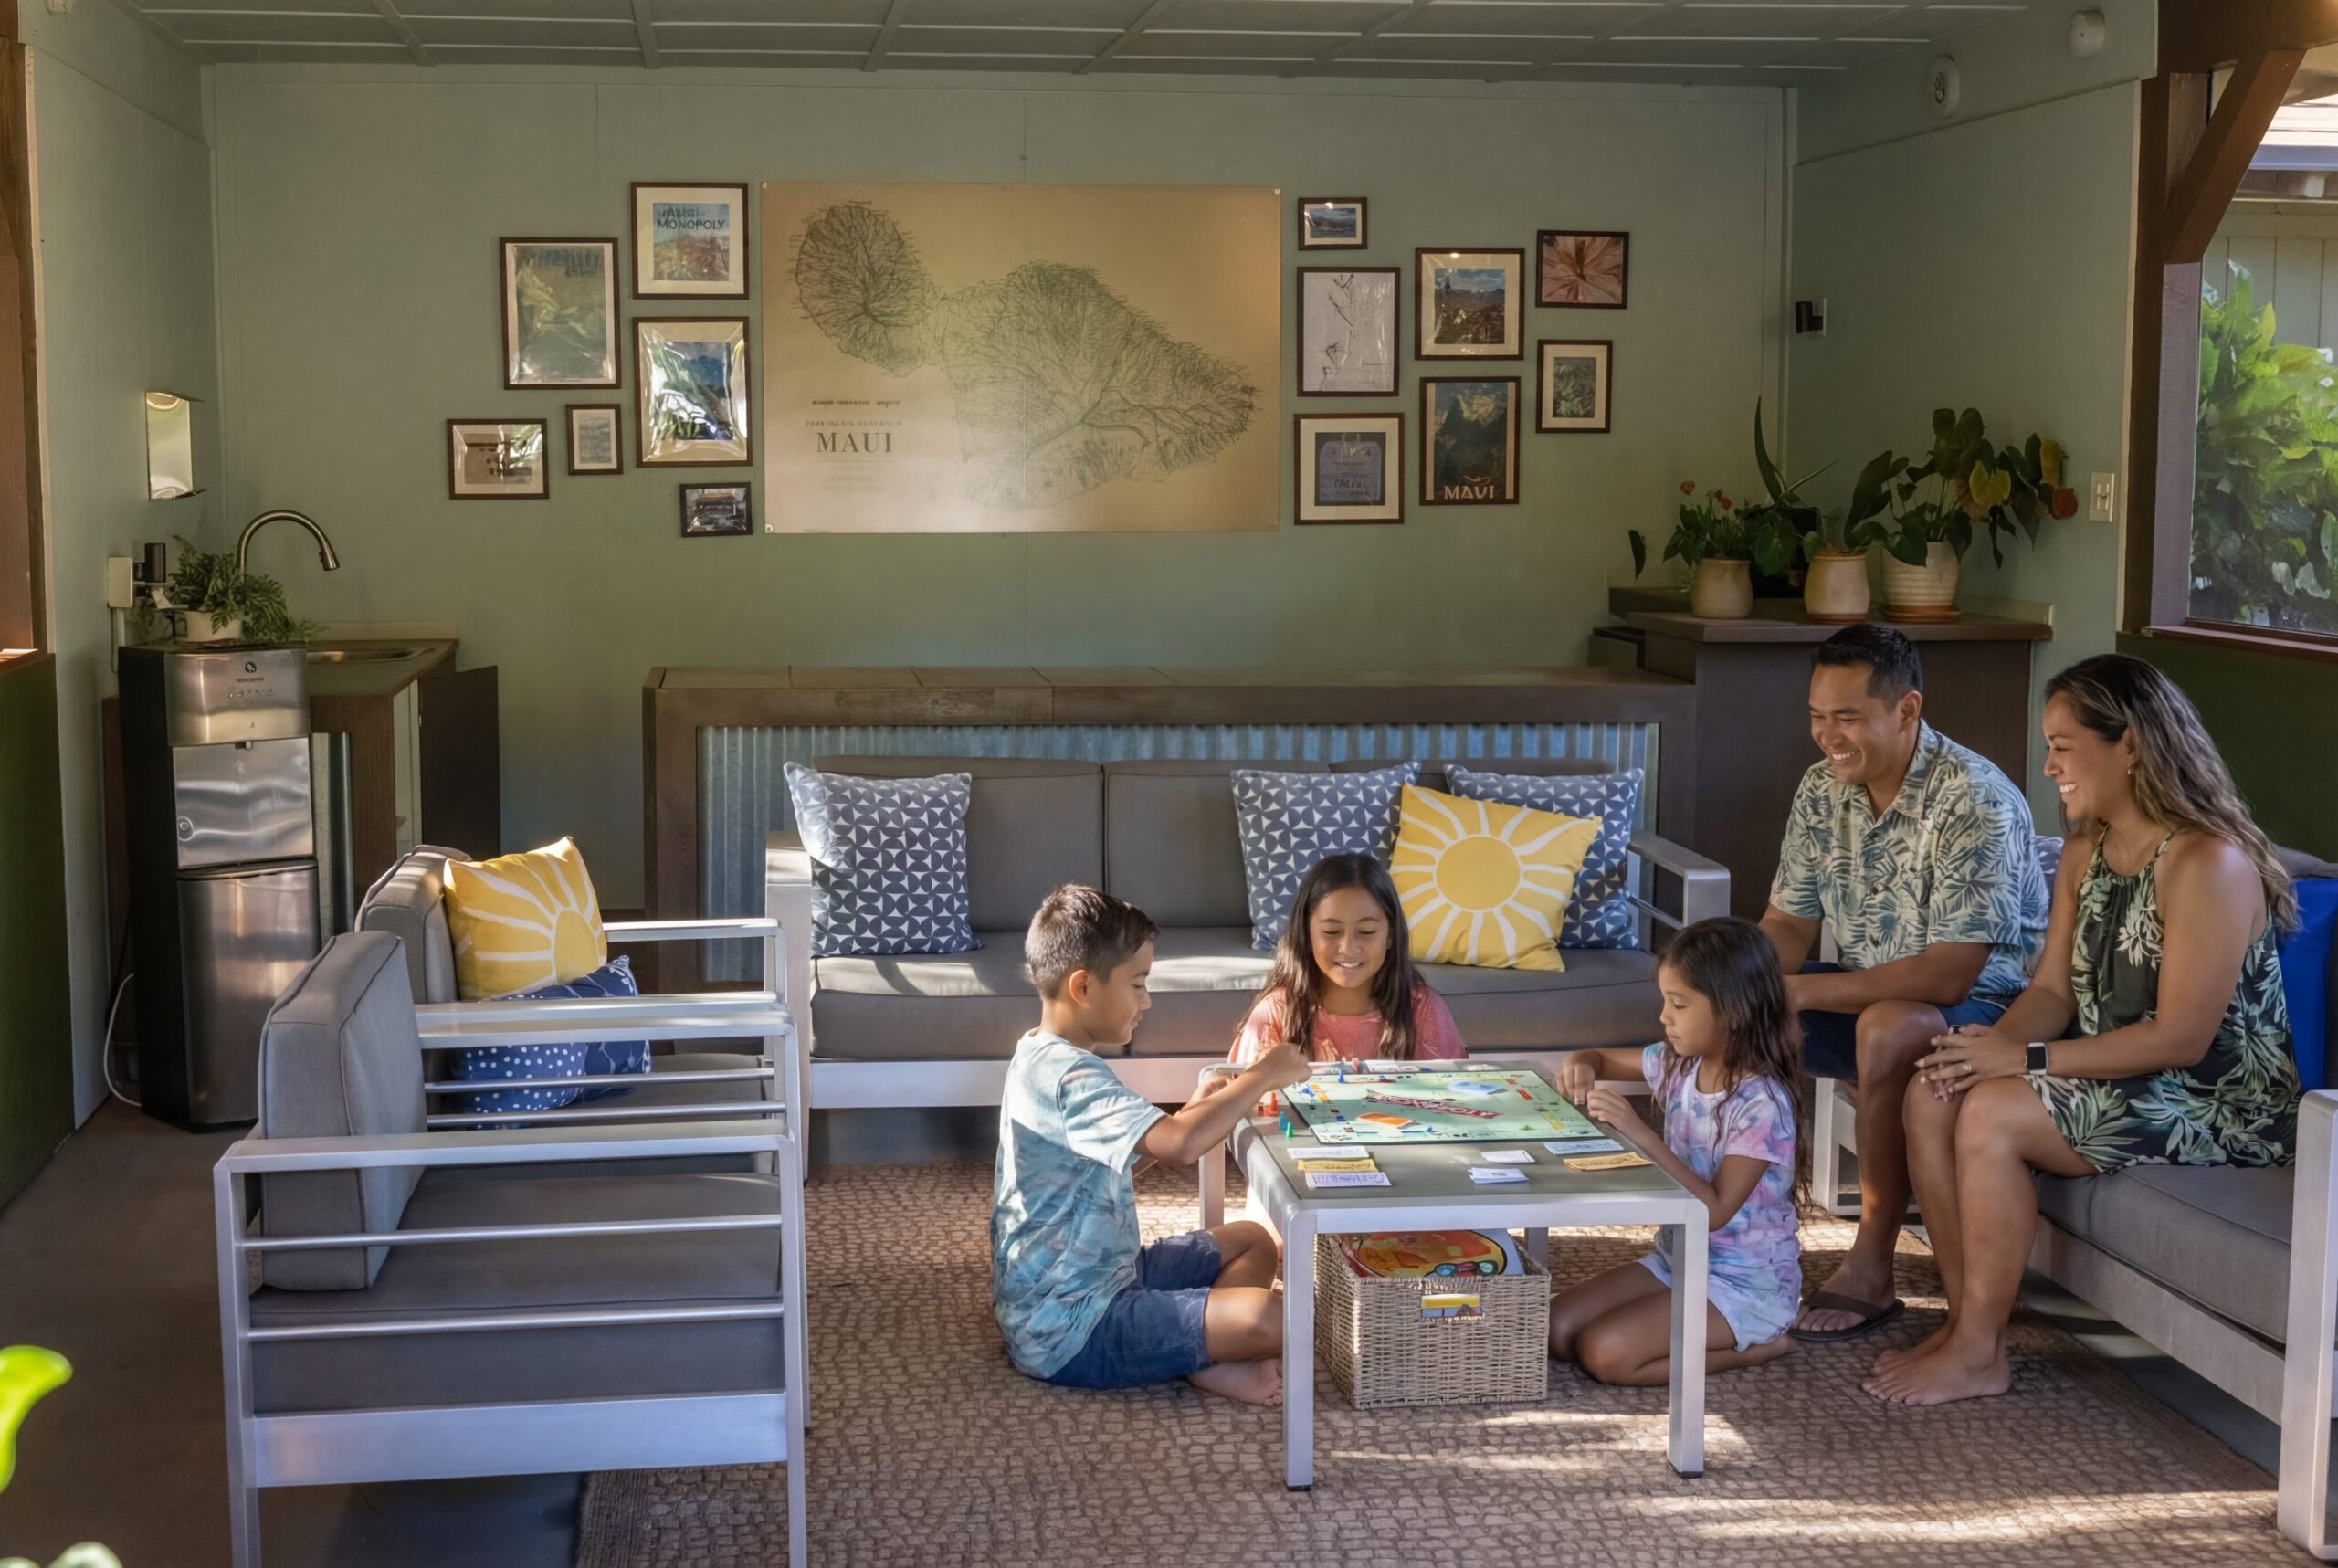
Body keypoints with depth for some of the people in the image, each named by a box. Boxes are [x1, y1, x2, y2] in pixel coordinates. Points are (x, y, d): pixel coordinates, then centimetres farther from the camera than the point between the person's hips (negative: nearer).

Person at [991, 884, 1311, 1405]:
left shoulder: (1042, 1058, 11)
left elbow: (1130, 1155, 20)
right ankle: (1208, 1365, -2)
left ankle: (1203, 1351, -4)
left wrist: (1201, 1107, 7)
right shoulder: (1071, 1075, -23)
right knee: (1269, 1318, -28)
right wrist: (1259, 1077, -21)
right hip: (1070, 1332, -12)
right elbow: (1180, 1145, -36)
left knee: (1251, 1240, 19)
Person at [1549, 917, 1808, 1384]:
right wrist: (1581, 1065, -8)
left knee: (1606, 1353, -24)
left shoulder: (1761, 1104, -23)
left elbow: (1714, 1210, -28)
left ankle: (1756, 1347, -4)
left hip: (1747, 1284, -8)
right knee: (1557, 1328, -7)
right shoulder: (1679, 1064, -1)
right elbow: (1605, 1060, 17)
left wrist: (1641, 1135, -32)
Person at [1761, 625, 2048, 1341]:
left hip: (1986, 1004, -7)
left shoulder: (1976, 803, -25)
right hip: (1870, 995, 7)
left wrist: (1799, 992, -31)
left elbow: (1949, 974, -31)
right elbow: (1787, 924, 4)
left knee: (1889, 1028, -38)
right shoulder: (1821, 789, -2)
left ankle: (1871, 1269, -25)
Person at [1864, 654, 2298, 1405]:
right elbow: (2053, 990, 7)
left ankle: (1979, 1353, -12)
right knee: (1933, 1094, -10)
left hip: (2223, 1111, -9)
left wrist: (2029, 1058, -24)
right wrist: (1995, 1043, -15)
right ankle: (1965, 1321, -5)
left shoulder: (2209, 863, -20)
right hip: (2120, 1083, 9)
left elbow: (2181, 1037, -24)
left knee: (1993, 1113, -25)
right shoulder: (2087, 852, 9)